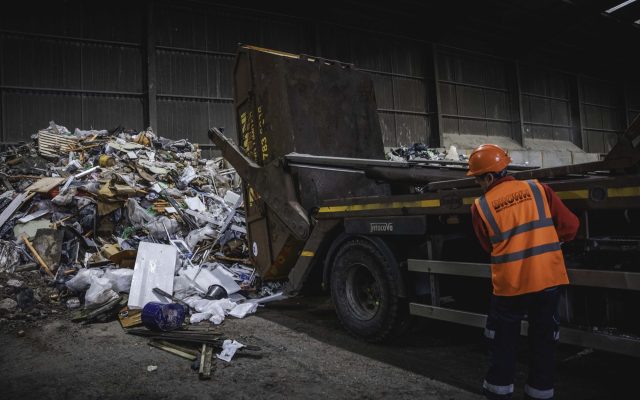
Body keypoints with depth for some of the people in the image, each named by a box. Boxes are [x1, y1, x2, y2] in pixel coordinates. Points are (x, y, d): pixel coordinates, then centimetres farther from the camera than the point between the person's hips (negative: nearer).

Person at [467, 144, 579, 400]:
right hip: (549, 278, 3)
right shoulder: (538, 189, -1)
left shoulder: (480, 207, -7)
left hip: (510, 284, -2)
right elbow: (570, 226, 3)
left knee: (503, 341, 15)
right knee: (543, 340, 16)